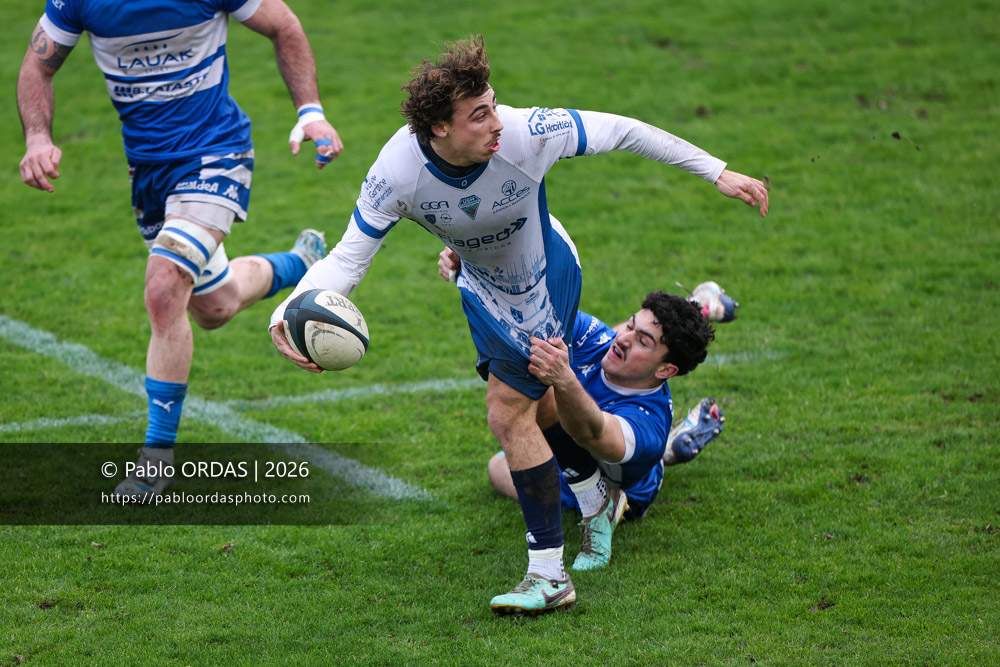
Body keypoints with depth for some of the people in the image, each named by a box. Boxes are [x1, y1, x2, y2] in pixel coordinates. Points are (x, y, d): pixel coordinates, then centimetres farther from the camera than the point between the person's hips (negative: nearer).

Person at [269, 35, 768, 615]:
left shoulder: (525, 134, -36)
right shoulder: (398, 172, -31)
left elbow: (620, 131, -22)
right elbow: (349, 258, -24)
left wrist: (718, 172, -17)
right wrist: (286, 315, -43)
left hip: (545, 276, -4)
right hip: (484, 288, 4)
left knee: (509, 414, -12)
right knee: (533, 402, 20)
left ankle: (550, 574, -4)